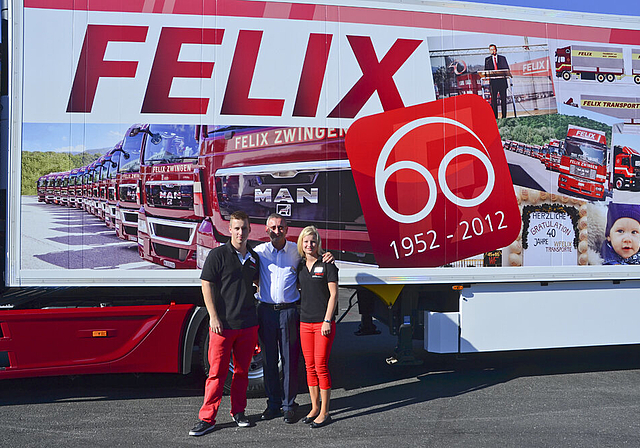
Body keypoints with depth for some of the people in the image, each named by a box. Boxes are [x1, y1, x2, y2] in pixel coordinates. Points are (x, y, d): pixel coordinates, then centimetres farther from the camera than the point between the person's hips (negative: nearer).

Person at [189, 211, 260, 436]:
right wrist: (213, 316, -13)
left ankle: (238, 412, 25)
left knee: (242, 370, 12)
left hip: (248, 324, 5)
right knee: (217, 372, -2)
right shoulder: (218, 255, -5)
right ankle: (207, 419, 6)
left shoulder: (254, 258, 11)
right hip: (222, 324, -4)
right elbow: (207, 286, -7)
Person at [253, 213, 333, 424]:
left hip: (289, 311, -1)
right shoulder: (259, 251, 4)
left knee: (290, 360, 3)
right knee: (269, 360, 9)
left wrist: (327, 257, -2)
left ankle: (289, 405, 15)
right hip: (266, 310, 1)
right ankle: (273, 403, 23)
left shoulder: (296, 250, 4)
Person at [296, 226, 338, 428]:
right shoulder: (300, 266, 11)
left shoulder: (327, 265, -4)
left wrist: (327, 321, -13)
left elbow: (333, 294, -7)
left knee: (321, 366, -5)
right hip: (305, 322, 5)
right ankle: (314, 408, 19)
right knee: (310, 366, 9)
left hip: (323, 323, -5)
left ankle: (324, 412, 4)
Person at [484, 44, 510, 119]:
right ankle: (494, 116, -2)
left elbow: (507, 69, 11)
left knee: (503, 98, 0)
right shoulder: (487, 59, 13)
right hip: (493, 81, 0)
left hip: (502, 80, 0)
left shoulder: (502, 58, 12)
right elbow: (486, 70, 12)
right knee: (493, 99, -4)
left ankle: (504, 116, 3)